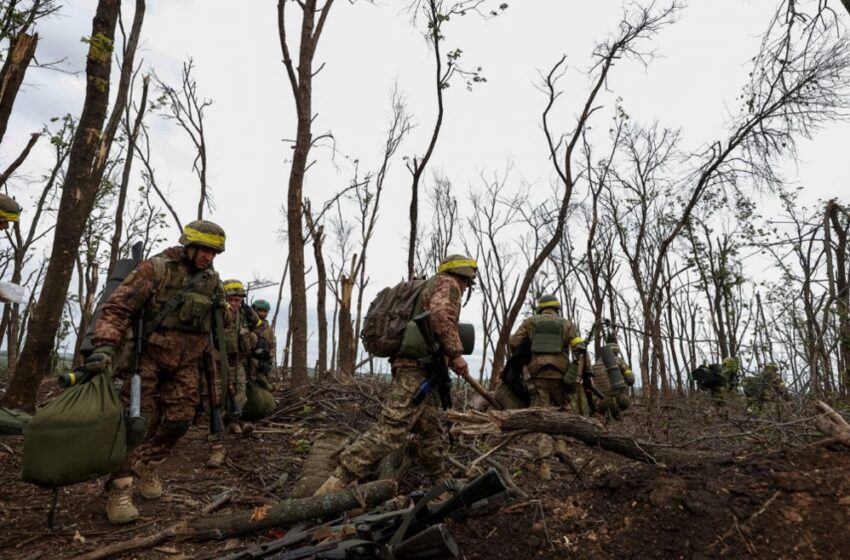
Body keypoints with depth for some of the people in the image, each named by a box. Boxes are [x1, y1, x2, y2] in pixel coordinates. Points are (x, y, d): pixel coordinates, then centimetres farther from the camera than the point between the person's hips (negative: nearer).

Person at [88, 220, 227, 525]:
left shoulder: (212, 281, 3)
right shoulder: (156, 268, -13)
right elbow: (118, 307, -19)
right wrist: (104, 347, -31)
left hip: (185, 362, 5)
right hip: (149, 355, -5)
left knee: (179, 419, 4)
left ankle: (146, 463, 28)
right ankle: (120, 488, 3)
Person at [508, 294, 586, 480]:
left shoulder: (530, 322, 11)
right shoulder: (566, 324, 10)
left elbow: (513, 342, 3)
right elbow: (579, 349, -2)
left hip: (537, 376, 0)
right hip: (560, 375, 0)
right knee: (562, 410, 24)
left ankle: (544, 465, -5)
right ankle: (562, 445, 8)